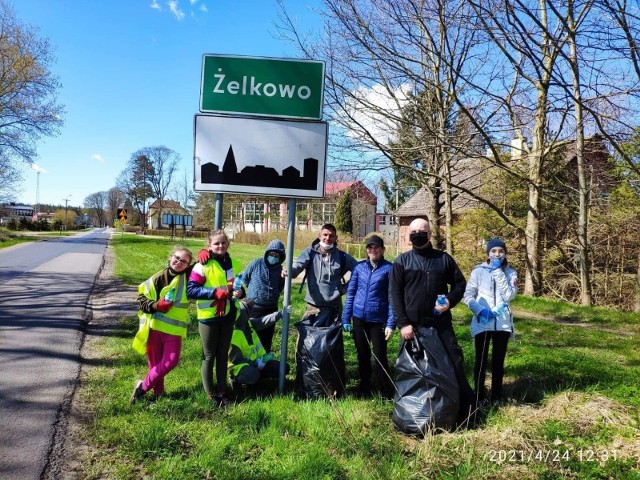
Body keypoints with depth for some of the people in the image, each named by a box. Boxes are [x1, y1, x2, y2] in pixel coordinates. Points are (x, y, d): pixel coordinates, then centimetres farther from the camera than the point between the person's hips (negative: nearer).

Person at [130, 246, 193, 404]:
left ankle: (143, 386, 12)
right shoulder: (158, 278, -5)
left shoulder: (188, 276, -1)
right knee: (155, 362, 7)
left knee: (171, 361, -5)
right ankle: (158, 392, 26)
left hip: (175, 328, 1)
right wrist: (156, 305, -18)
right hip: (154, 326, -1)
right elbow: (141, 298, -1)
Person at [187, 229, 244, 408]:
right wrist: (215, 292, -27)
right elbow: (190, 290, -18)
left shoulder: (234, 265, 5)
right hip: (208, 317, -5)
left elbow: (240, 285, 15)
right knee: (209, 356, 7)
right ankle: (210, 394, 21)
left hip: (228, 316, 5)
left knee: (223, 355, 14)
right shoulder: (203, 266, -13)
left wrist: (240, 292, -8)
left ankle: (222, 392, 26)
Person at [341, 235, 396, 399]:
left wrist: (391, 323, -12)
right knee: (362, 354, 15)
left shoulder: (389, 268, -6)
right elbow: (350, 293, 7)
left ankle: (387, 394, 17)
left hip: (379, 319, -3)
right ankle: (364, 388, 32)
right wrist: (345, 318, 3)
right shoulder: (359, 267, 4)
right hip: (359, 318, 4)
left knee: (380, 355, 2)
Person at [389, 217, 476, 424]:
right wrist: (403, 323, -11)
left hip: (440, 323, 1)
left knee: (455, 363, 4)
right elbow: (394, 294, -3)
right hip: (412, 325, 0)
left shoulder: (444, 259, 5)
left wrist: (450, 301, -9)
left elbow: (460, 283, 12)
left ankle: (465, 408, 19)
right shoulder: (402, 261, 1)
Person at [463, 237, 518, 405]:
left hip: (502, 322, 2)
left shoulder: (510, 273, 6)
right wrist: (480, 310, -17)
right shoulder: (478, 271, 0)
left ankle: (496, 397, 23)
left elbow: (509, 295, -10)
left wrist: (498, 272, -12)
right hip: (482, 322, -2)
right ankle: (479, 396, 18)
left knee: (498, 361, 11)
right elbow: (467, 295, -2)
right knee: (481, 361, 5)